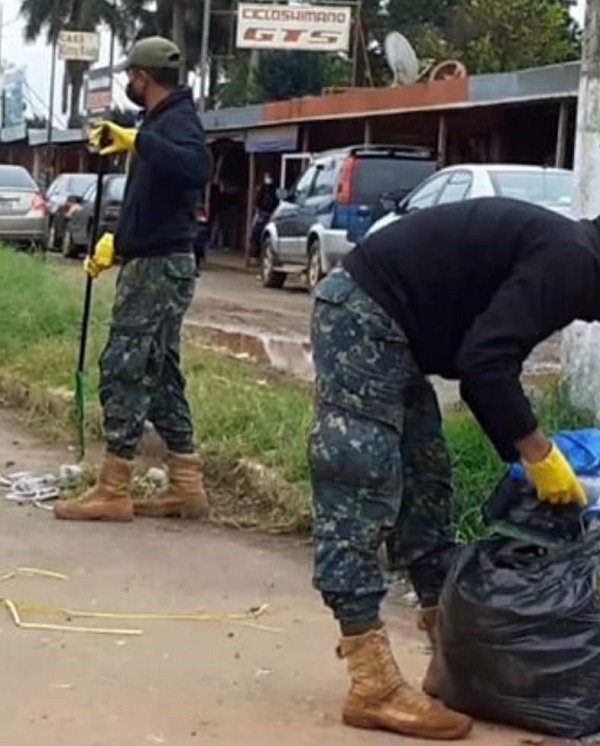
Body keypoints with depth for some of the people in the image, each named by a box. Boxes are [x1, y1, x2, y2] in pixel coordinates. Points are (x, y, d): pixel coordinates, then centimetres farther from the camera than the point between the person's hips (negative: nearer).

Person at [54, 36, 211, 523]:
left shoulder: (179, 120, -13)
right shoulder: (162, 121, 18)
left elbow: (196, 167, -36)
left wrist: (137, 141, -39)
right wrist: (116, 241, 28)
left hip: (161, 268, -11)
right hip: (151, 263, 11)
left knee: (124, 371, -9)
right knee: (157, 375, 12)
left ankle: (113, 492, -6)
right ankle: (187, 486, 15)